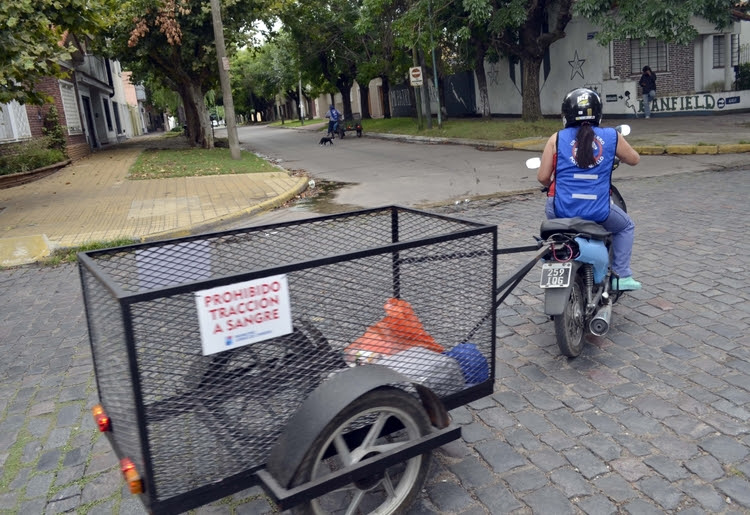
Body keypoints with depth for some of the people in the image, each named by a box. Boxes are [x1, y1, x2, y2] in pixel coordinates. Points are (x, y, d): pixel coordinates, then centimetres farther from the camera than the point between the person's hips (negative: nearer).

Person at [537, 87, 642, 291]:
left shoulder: (557, 139, 0)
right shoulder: (612, 136, 2)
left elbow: (542, 177, -1)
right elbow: (634, 159, 20)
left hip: (562, 210, 1)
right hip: (598, 212, 0)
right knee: (626, 227, 30)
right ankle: (622, 276, 25)